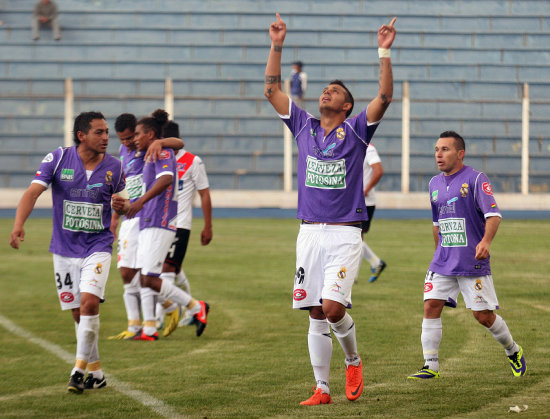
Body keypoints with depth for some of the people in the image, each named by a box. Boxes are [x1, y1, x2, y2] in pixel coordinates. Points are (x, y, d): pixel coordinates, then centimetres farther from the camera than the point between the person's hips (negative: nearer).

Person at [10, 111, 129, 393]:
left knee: (89, 301, -21)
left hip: (98, 247, -1)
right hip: (64, 249, 1)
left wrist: (122, 206, -12)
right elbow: (33, 192, -15)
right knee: (78, 313, 6)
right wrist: (19, 224, -31)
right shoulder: (58, 159, -7)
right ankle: (96, 373, 20)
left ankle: (80, 368, -12)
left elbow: (120, 204, 14)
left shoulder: (114, 167, -1)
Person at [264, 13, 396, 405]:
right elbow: (272, 90, 11)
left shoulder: (356, 130, 3)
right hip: (310, 232, 4)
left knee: (333, 308, -17)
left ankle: (353, 360, 11)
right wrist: (277, 47, 5)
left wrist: (385, 52, -17)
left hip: (345, 234, -4)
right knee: (316, 315, 4)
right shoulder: (304, 126, 12)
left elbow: (384, 97, -10)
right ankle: (322, 389, 10)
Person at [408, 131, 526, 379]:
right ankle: (430, 366, -3)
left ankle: (512, 351, 24)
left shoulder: (476, 179, -8)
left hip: (473, 263, -5)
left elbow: (493, 215, -16)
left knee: (483, 315, -2)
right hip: (443, 262, 5)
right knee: (431, 306, -8)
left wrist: (486, 242, -32)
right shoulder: (435, 184, 12)